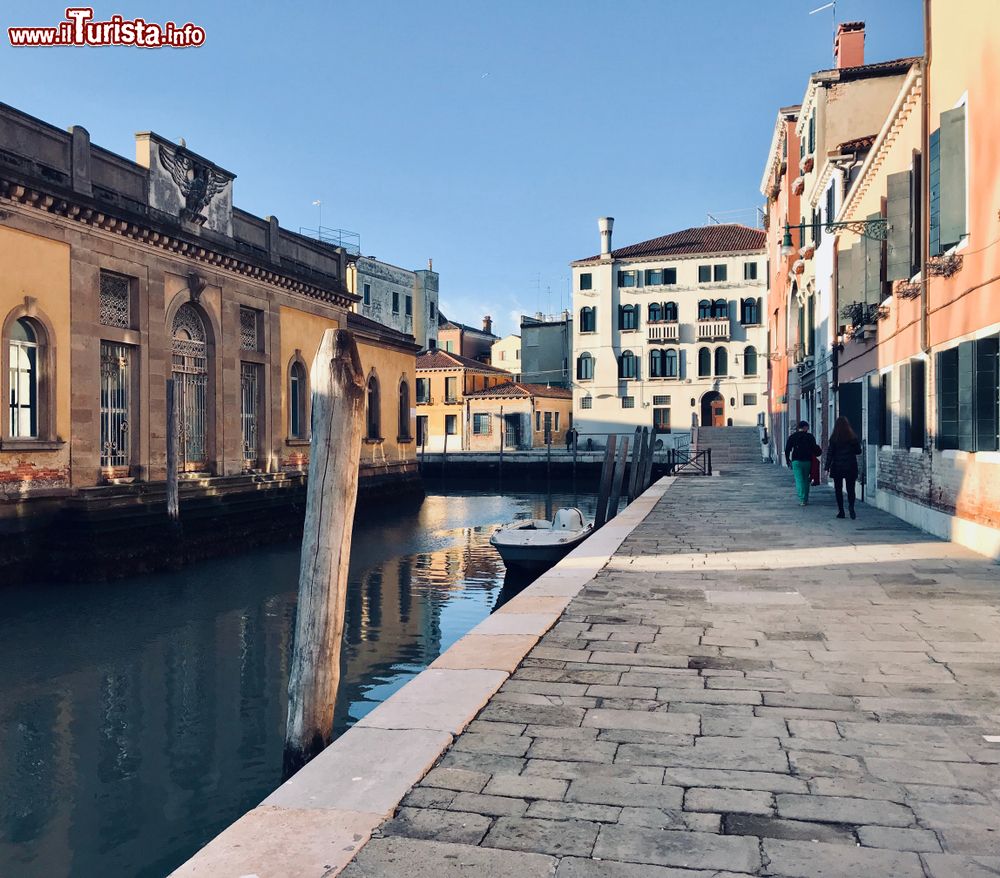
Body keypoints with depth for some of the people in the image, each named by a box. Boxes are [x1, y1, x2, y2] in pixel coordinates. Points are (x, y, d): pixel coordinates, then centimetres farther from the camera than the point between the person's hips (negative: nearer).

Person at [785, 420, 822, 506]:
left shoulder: (792, 436, 4)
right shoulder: (810, 437, -1)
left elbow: (787, 450, 3)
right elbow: (814, 449, -2)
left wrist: (788, 460, 11)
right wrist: (820, 451, 19)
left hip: (796, 461, -1)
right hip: (807, 461, 1)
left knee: (799, 480, -4)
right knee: (806, 480, 14)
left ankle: (802, 499, -16)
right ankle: (805, 499, 17)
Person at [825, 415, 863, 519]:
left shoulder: (834, 438, -6)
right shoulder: (853, 437, -2)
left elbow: (830, 453, -6)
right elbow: (858, 451, 6)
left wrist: (827, 467, -3)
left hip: (837, 467, -1)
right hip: (851, 467, 1)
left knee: (838, 489, 8)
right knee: (850, 489, 7)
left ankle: (841, 511, 6)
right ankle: (851, 507, -16)